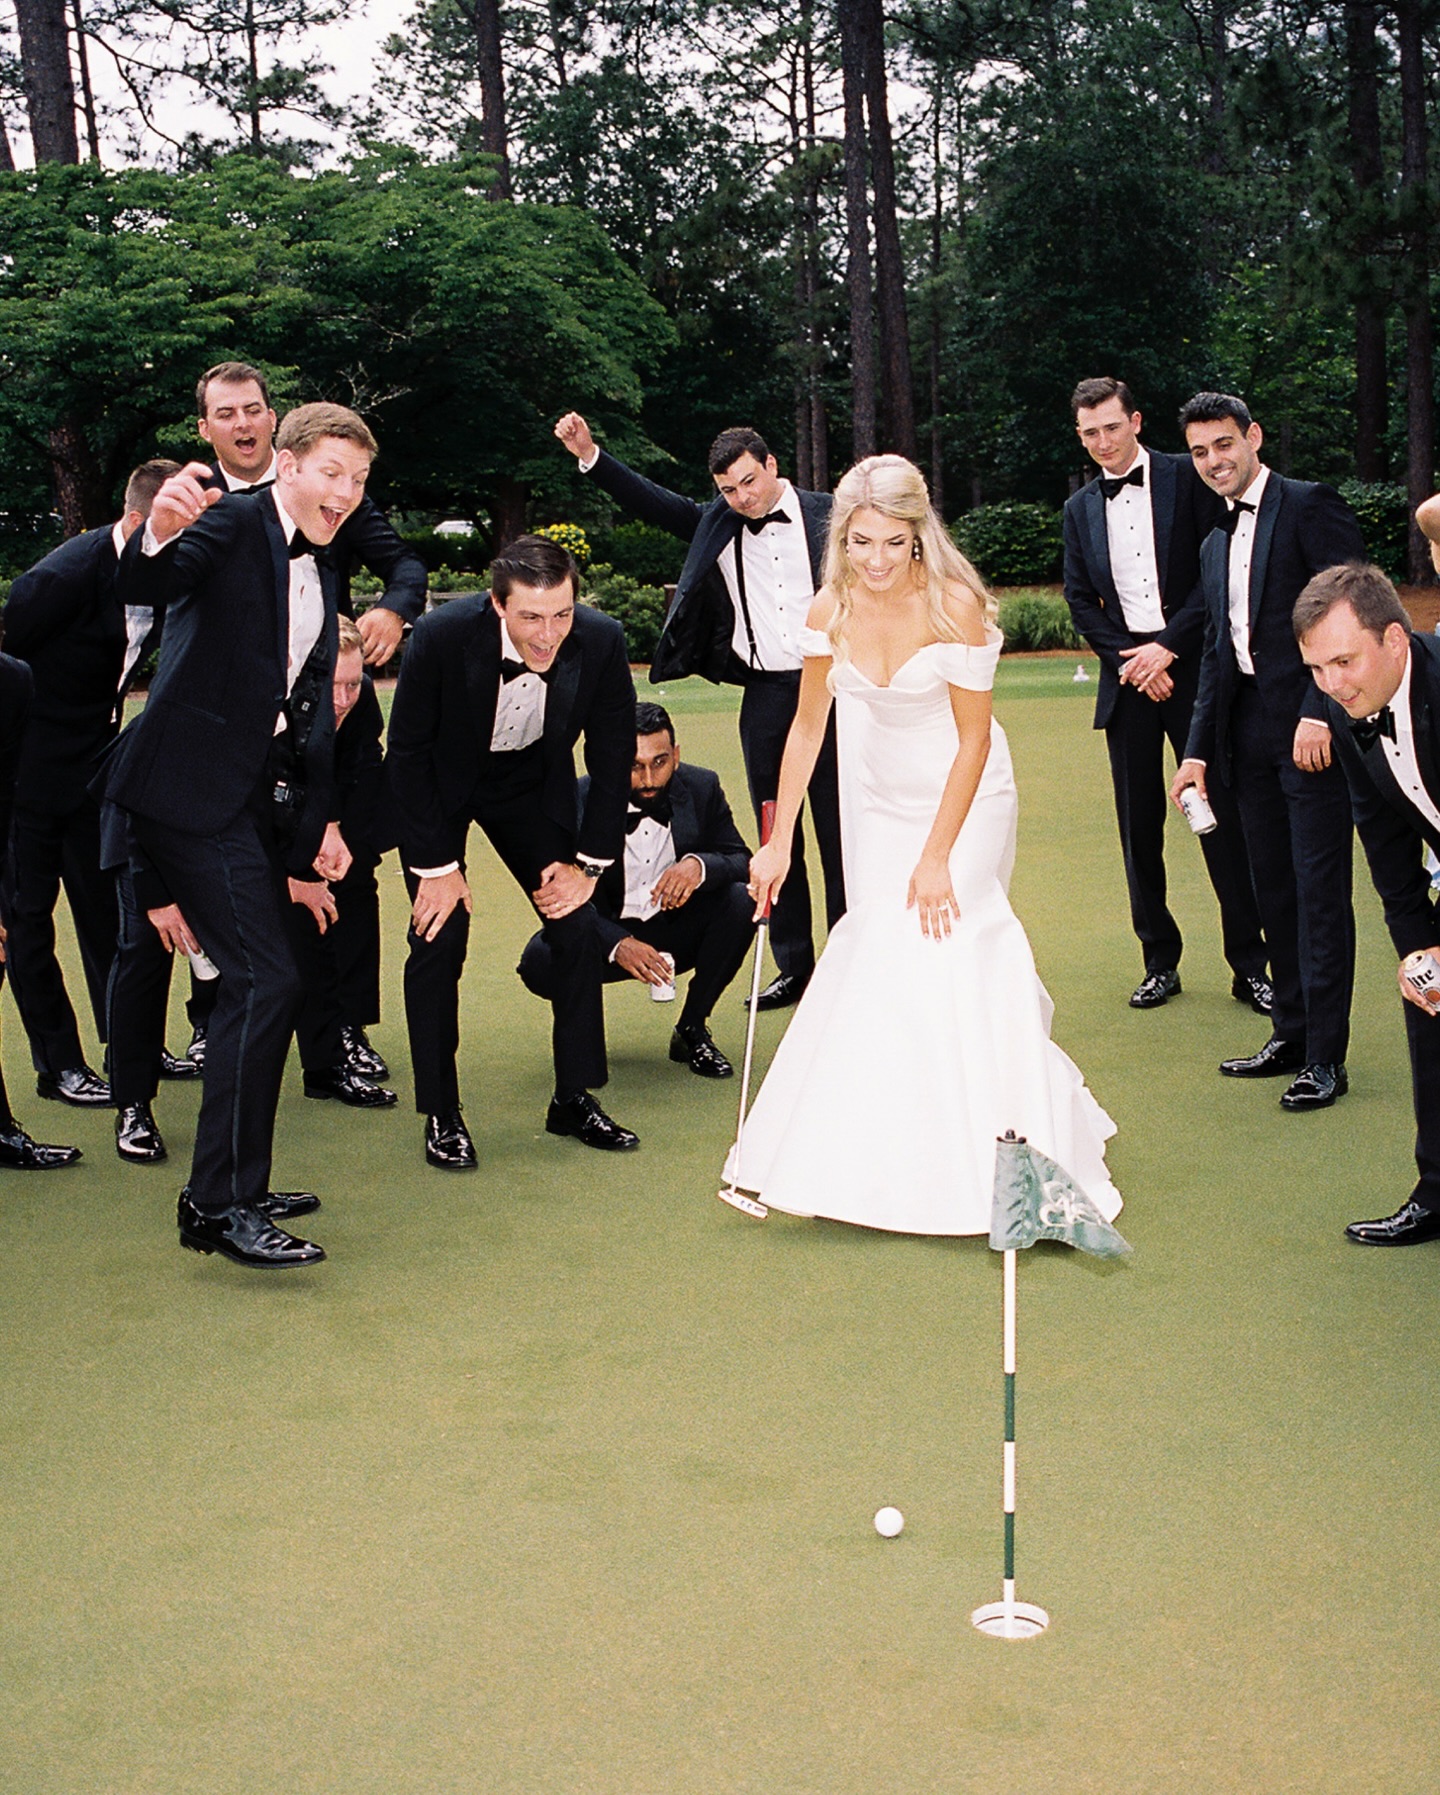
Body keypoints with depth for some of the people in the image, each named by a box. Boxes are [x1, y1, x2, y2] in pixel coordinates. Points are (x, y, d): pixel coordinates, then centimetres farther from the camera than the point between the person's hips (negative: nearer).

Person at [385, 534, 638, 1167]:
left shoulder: (601, 641, -26)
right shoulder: (442, 636, -33)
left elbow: (613, 755, -10)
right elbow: (407, 754, -20)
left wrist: (589, 863, -9)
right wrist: (436, 865, -18)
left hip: (531, 781, 3)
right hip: (438, 784, -2)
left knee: (578, 926, -4)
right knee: (440, 937, -11)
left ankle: (575, 1098, 10)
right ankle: (440, 1114, 2)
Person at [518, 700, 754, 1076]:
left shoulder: (702, 787, -10)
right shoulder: (582, 799, -17)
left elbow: (742, 861, -9)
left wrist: (700, 865, -35)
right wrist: (618, 944, -38)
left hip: (678, 932, 2)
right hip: (608, 934, -2)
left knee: (741, 900, -25)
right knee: (540, 960, -31)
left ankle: (692, 1029, -6)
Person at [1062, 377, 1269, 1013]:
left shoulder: (1187, 478, 1)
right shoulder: (1080, 508, 12)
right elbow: (1080, 599, 10)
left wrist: (1168, 646, -11)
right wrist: (1128, 659, -4)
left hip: (1193, 668, -3)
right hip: (1127, 678, 3)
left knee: (1223, 816, -3)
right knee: (1139, 826, 5)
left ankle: (1249, 965, 4)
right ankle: (1160, 961, 14)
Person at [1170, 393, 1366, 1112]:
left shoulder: (1312, 506, -4)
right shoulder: (1216, 545, 19)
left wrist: (1320, 712, -19)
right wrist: (1198, 751, 15)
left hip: (1313, 731, -7)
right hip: (1250, 738, 7)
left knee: (1320, 890, -4)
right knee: (1274, 890, 11)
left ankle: (1325, 1057, 1)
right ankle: (1291, 1034, 22)